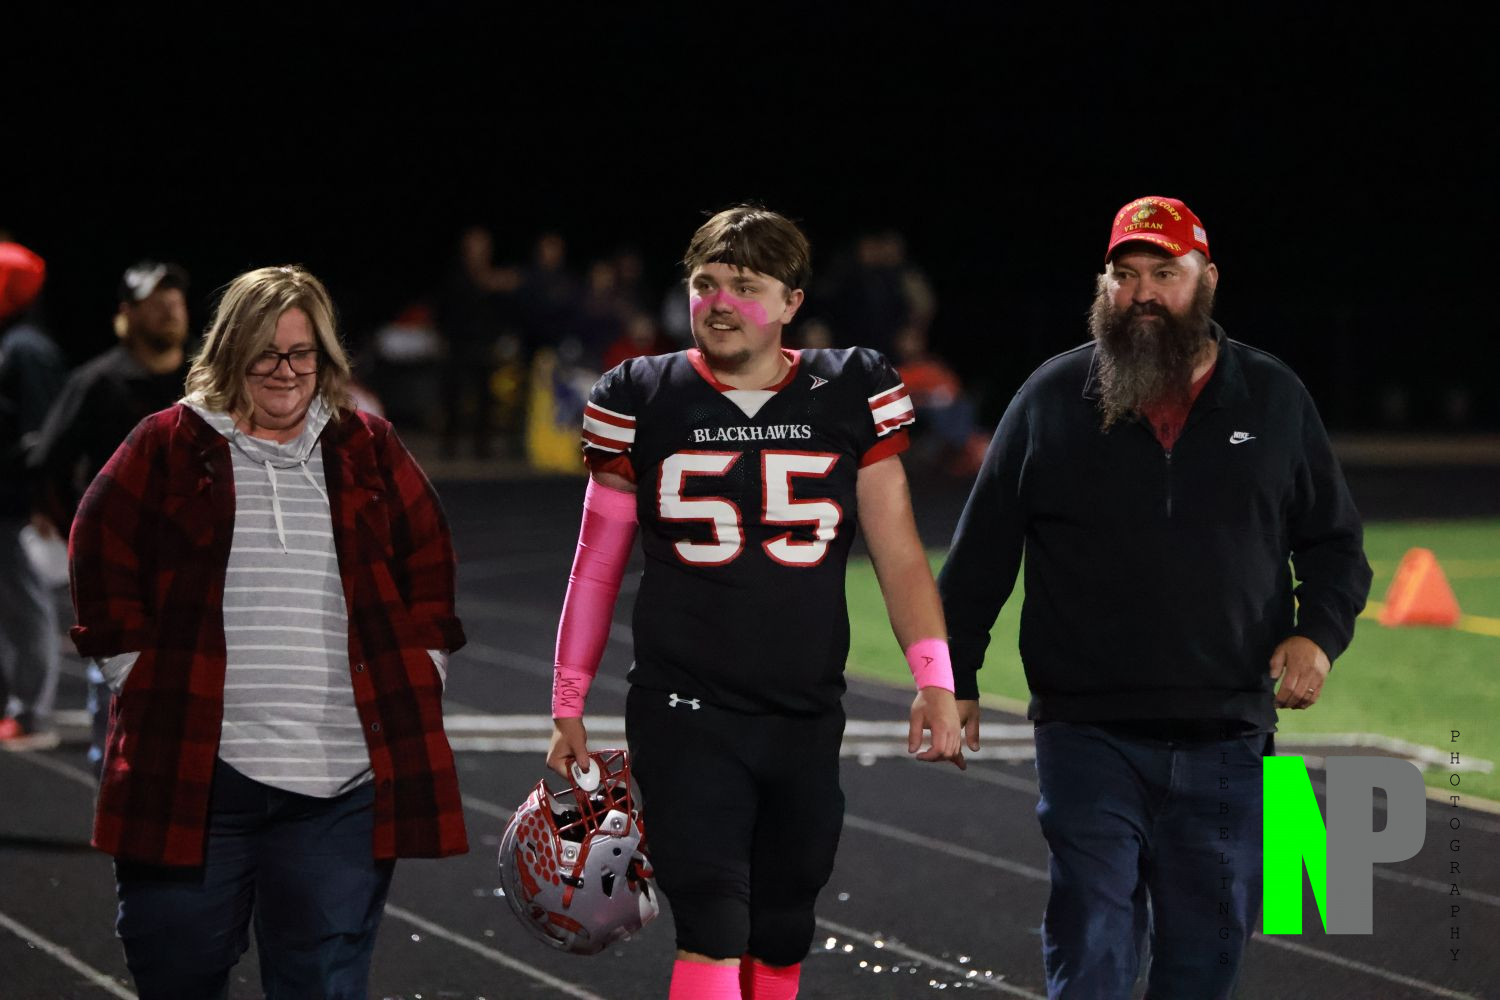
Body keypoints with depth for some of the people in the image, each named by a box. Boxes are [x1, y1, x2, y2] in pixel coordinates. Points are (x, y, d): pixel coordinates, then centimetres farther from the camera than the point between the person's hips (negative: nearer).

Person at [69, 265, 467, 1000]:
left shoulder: (370, 454, 12)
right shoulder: (167, 449, 5)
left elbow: (429, 574, 17)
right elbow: (103, 573, 5)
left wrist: (416, 677, 7)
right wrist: (143, 685, -1)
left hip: (342, 783, 2)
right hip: (190, 775, -2)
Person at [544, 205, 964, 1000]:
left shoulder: (849, 398, 3)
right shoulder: (642, 402, 1)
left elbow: (899, 552, 4)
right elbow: (596, 567, 9)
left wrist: (934, 678, -8)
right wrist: (568, 704, 8)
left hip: (806, 720, 2)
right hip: (685, 715, -2)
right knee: (712, 931, -14)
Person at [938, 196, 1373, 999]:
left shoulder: (1274, 400, 7)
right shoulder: (1052, 399, 4)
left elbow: (1334, 544, 14)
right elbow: (981, 552, 7)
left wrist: (1318, 633, -4)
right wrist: (953, 677, 3)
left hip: (1223, 745, 2)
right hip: (1089, 737, -2)